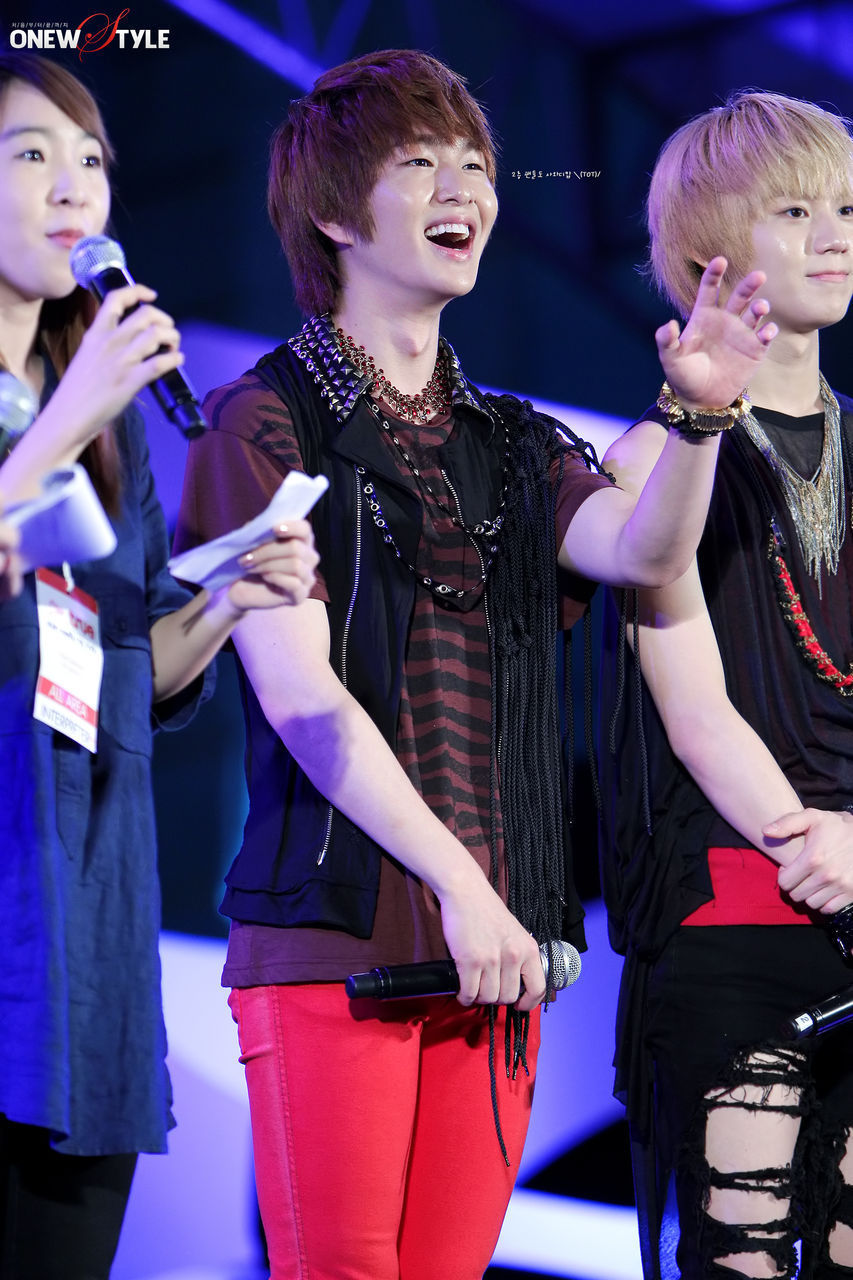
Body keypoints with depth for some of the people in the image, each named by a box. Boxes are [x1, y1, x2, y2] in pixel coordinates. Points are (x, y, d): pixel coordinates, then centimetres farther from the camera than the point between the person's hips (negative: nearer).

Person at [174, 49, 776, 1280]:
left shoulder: (514, 443, 17)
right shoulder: (267, 420, 0)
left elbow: (643, 549, -3)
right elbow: (298, 692, -10)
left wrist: (701, 414, -23)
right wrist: (457, 882, -16)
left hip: (499, 941, 5)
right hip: (334, 934, -5)